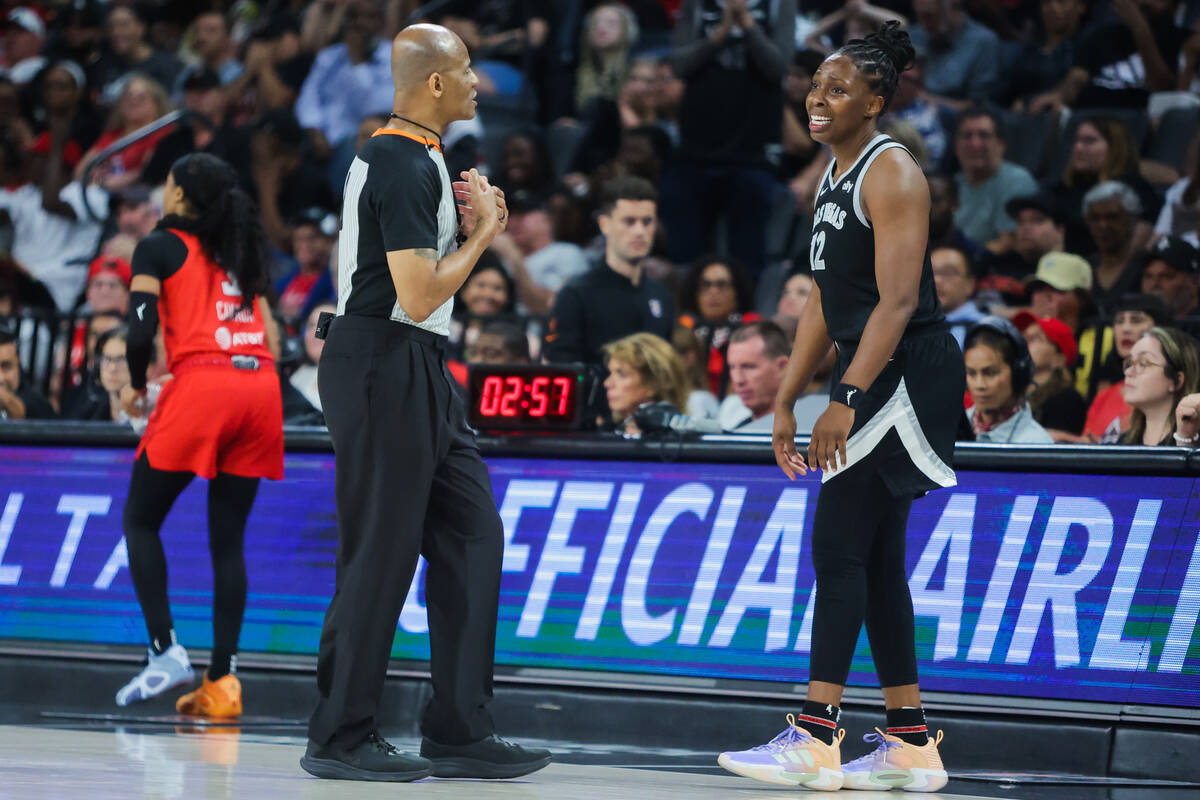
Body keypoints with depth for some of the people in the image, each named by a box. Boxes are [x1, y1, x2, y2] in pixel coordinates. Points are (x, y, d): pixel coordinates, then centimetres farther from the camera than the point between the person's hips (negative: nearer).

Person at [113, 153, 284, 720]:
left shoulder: (159, 248, 6)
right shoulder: (239, 253, 24)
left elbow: (141, 332, -4)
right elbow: (270, 337, 18)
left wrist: (136, 386, 12)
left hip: (201, 382, -5)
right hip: (261, 387, 5)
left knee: (141, 520, 9)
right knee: (228, 538, 8)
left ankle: (165, 652, -4)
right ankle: (222, 681, 1)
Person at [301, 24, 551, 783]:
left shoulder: (413, 158, 16)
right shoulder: (403, 166, -16)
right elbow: (419, 295, -21)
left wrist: (473, 228, 8)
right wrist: (482, 235, -8)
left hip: (420, 373, 10)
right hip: (385, 369, -10)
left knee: (471, 534, 8)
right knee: (381, 552, -5)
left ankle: (460, 732, 11)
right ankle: (342, 738, 3)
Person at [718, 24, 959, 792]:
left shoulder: (892, 173, -12)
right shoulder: (835, 176, 17)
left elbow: (897, 300, -21)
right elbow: (825, 304, 22)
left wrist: (847, 399, -26)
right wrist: (786, 403, 18)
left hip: (905, 374, -10)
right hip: (874, 379, 10)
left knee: (838, 546, -12)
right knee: (874, 558, 9)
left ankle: (815, 737, -14)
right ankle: (911, 745, 12)